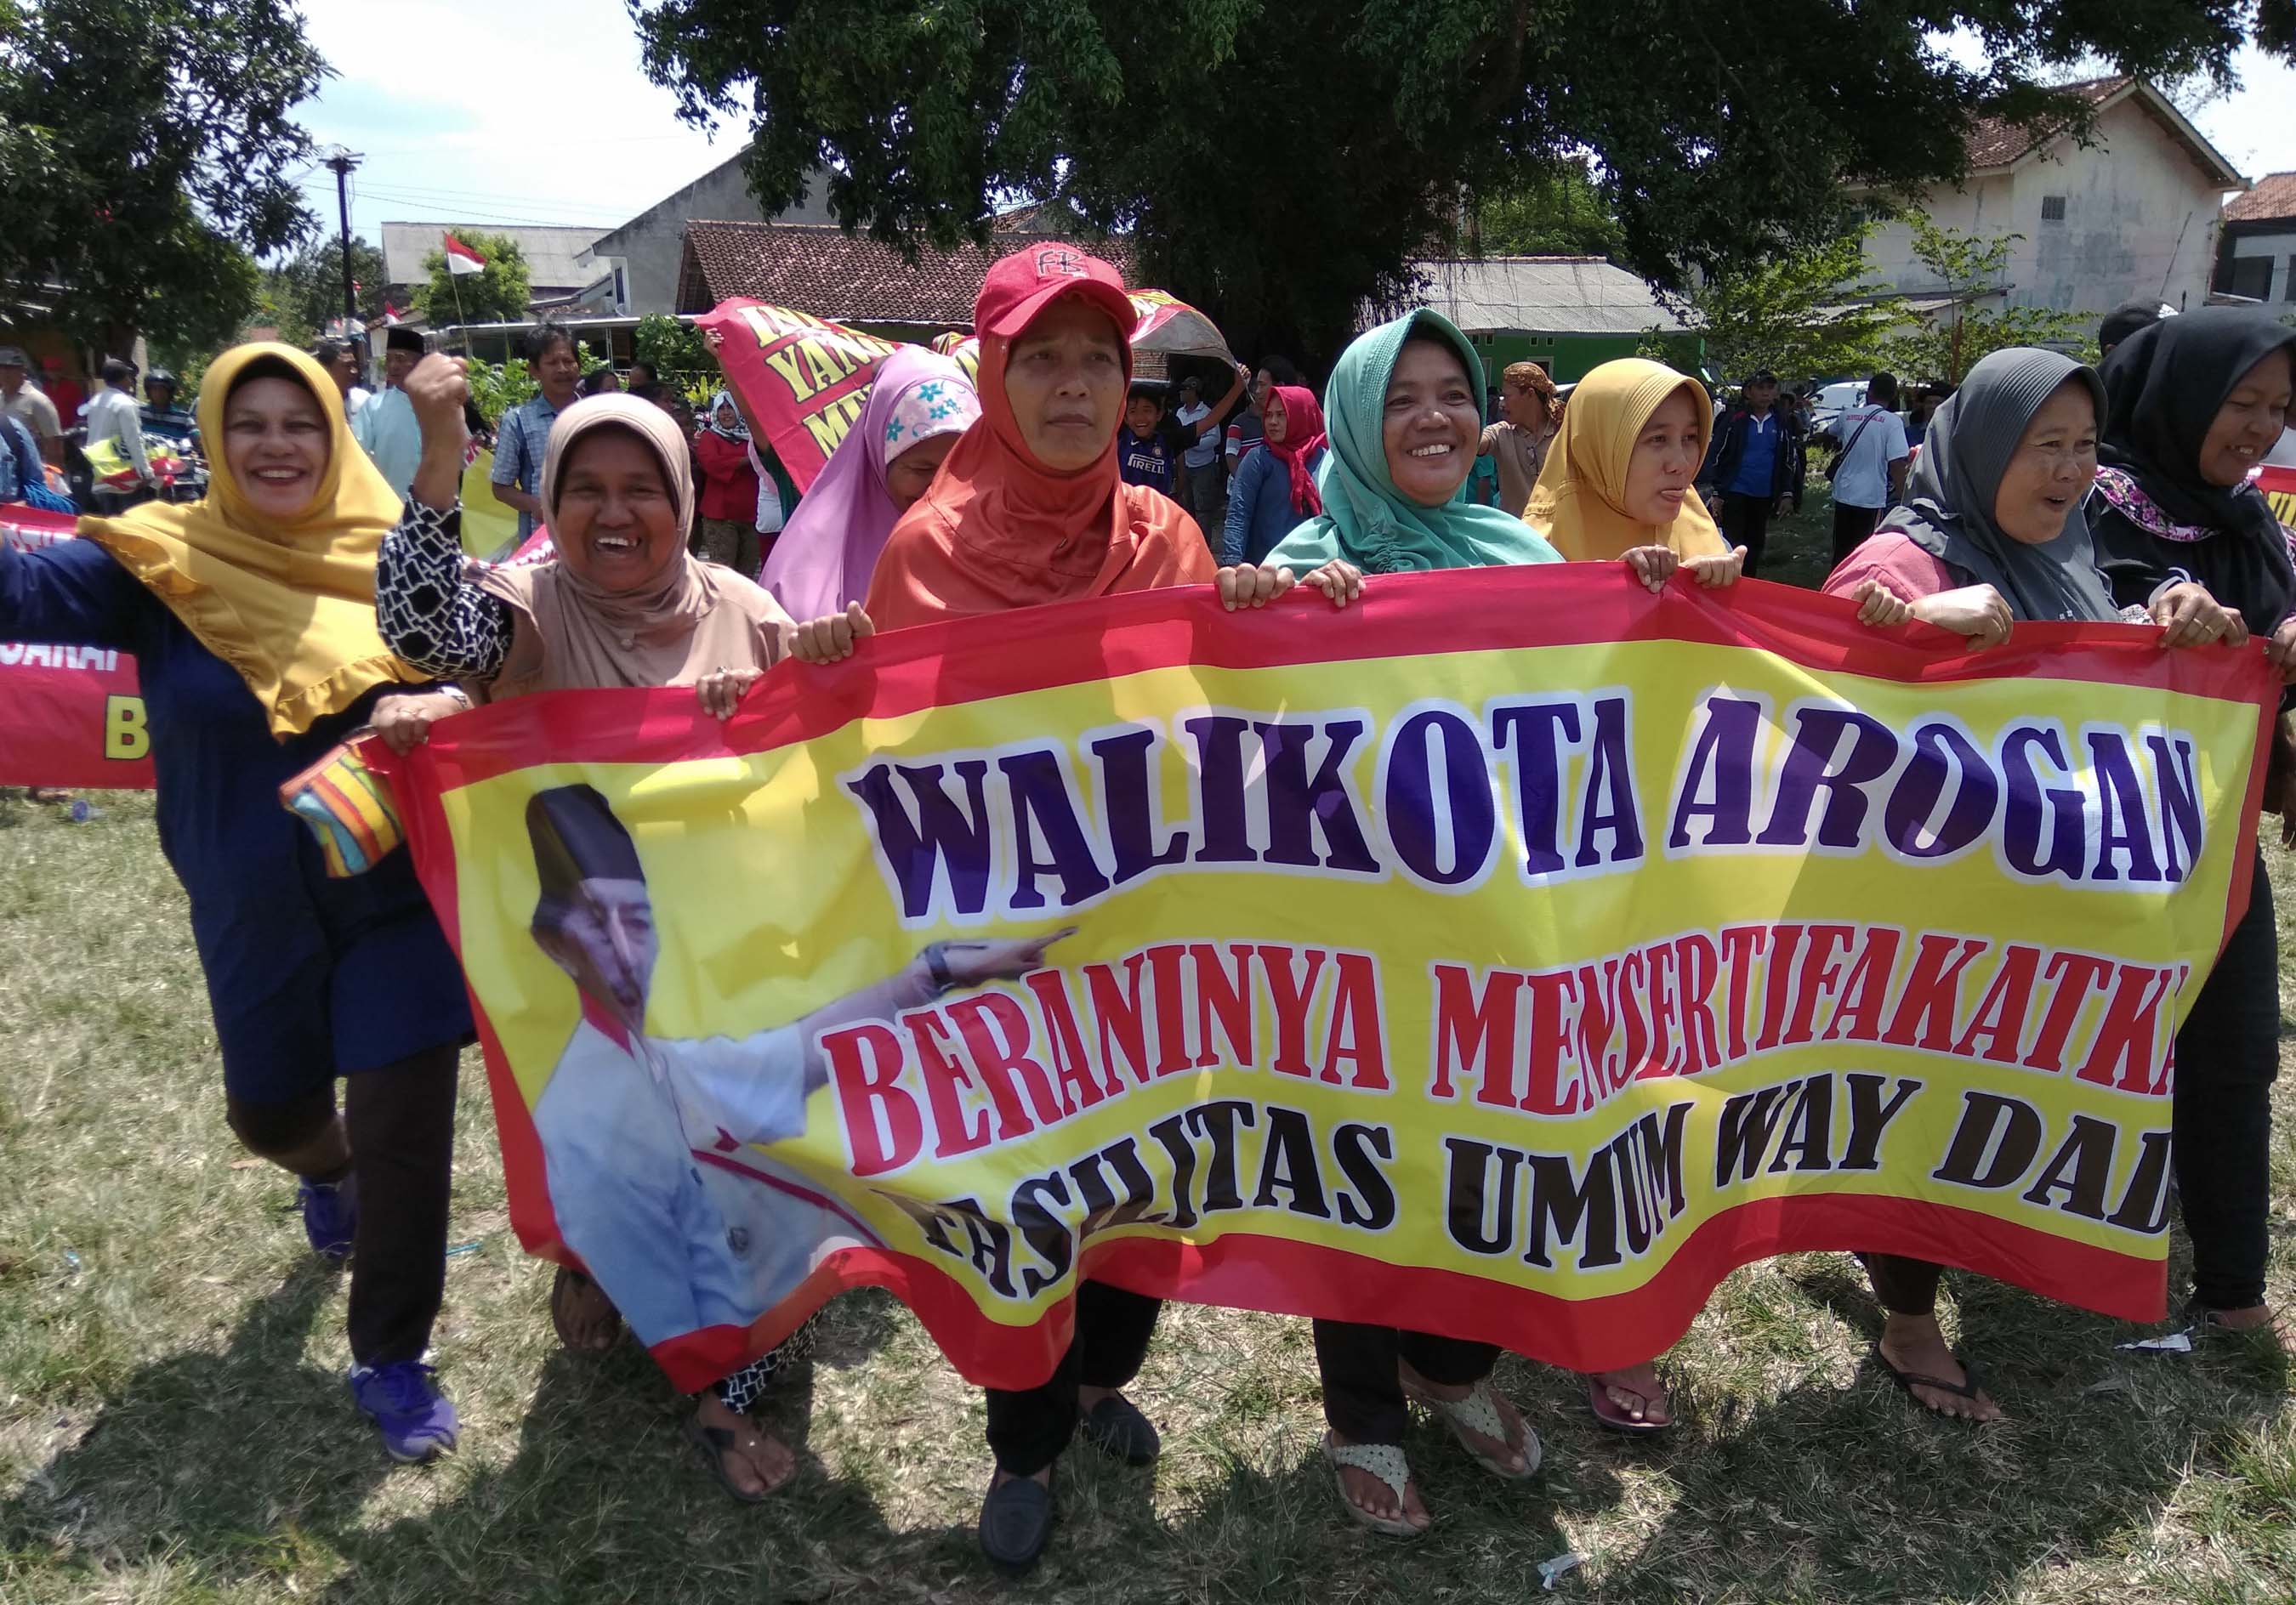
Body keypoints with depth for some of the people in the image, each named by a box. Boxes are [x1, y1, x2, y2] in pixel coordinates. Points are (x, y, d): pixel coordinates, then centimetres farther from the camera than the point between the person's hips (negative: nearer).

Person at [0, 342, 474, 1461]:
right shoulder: (165, 564, -7)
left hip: (402, 896, -1)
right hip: (258, 913, 2)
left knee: (403, 1130, -2)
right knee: (270, 1111, 21)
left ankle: (392, 1358, 18)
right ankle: (328, 1170, 59)